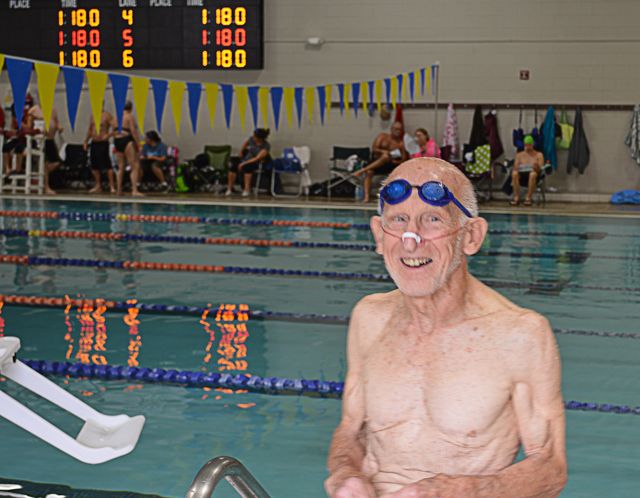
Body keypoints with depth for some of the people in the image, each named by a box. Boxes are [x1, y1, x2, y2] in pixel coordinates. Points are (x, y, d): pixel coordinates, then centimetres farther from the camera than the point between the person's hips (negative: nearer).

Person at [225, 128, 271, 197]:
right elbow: (245, 143, 20)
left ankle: (247, 190, -37)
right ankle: (229, 189, -21)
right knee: (234, 166, -25)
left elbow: (257, 158, -26)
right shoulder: (252, 139, -5)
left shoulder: (266, 146, -21)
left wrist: (244, 163, -29)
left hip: (257, 164, -5)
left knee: (247, 167, -38)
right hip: (246, 159, 5)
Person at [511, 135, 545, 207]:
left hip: (534, 176, -2)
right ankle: (516, 197, -34)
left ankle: (528, 198, -37)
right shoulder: (519, 155, 19)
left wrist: (537, 168, -21)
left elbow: (541, 170, 3)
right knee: (514, 173, -34)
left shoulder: (539, 155, 14)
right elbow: (515, 169, 8)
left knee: (533, 174, -39)